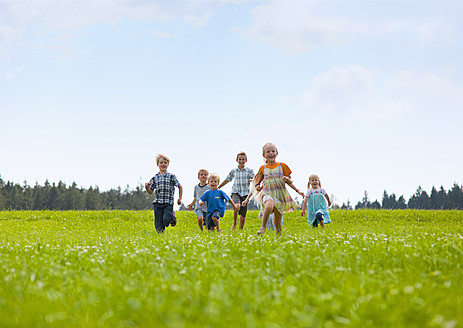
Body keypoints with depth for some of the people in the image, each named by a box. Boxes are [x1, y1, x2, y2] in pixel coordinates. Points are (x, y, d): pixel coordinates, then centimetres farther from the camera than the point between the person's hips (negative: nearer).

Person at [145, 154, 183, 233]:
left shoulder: (171, 176, 2)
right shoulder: (155, 178, 9)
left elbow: (180, 187, 11)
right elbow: (150, 192, 11)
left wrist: (180, 198, 6)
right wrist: (147, 187, -9)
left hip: (168, 203, -2)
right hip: (157, 203, 2)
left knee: (166, 220, -19)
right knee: (159, 227, -2)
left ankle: (172, 217, 13)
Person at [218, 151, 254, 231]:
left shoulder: (249, 170, 3)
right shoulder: (233, 171, 9)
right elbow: (227, 180, 21)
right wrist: (217, 188, 27)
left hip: (245, 194, 0)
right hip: (236, 192, 0)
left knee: (242, 217, -1)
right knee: (237, 206, -31)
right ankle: (234, 223, -11)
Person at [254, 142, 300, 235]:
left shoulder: (282, 166, 7)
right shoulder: (263, 168, 10)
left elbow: (290, 181, 10)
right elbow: (258, 180, 27)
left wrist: (287, 179, -13)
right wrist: (257, 185, 5)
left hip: (280, 195, 1)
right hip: (268, 193, -1)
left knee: (278, 222, 1)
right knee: (269, 205, -37)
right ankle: (263, 227, -25)